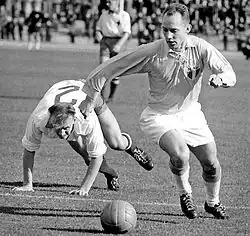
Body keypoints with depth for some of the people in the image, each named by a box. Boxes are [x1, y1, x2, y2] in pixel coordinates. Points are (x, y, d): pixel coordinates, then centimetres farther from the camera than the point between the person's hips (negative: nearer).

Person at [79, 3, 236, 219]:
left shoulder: (200, 48, -16)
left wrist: (220, 78, -41)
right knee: (180, 154, -29)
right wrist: (90, 98, -10)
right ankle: (185, 193, 4)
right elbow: (108, 69, -15)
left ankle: (213, 202, 35)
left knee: (211, 163, 2)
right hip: (159, 116, -3)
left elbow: (230, 74, -17)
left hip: (190, 112, 3)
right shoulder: (151, 53, -23)